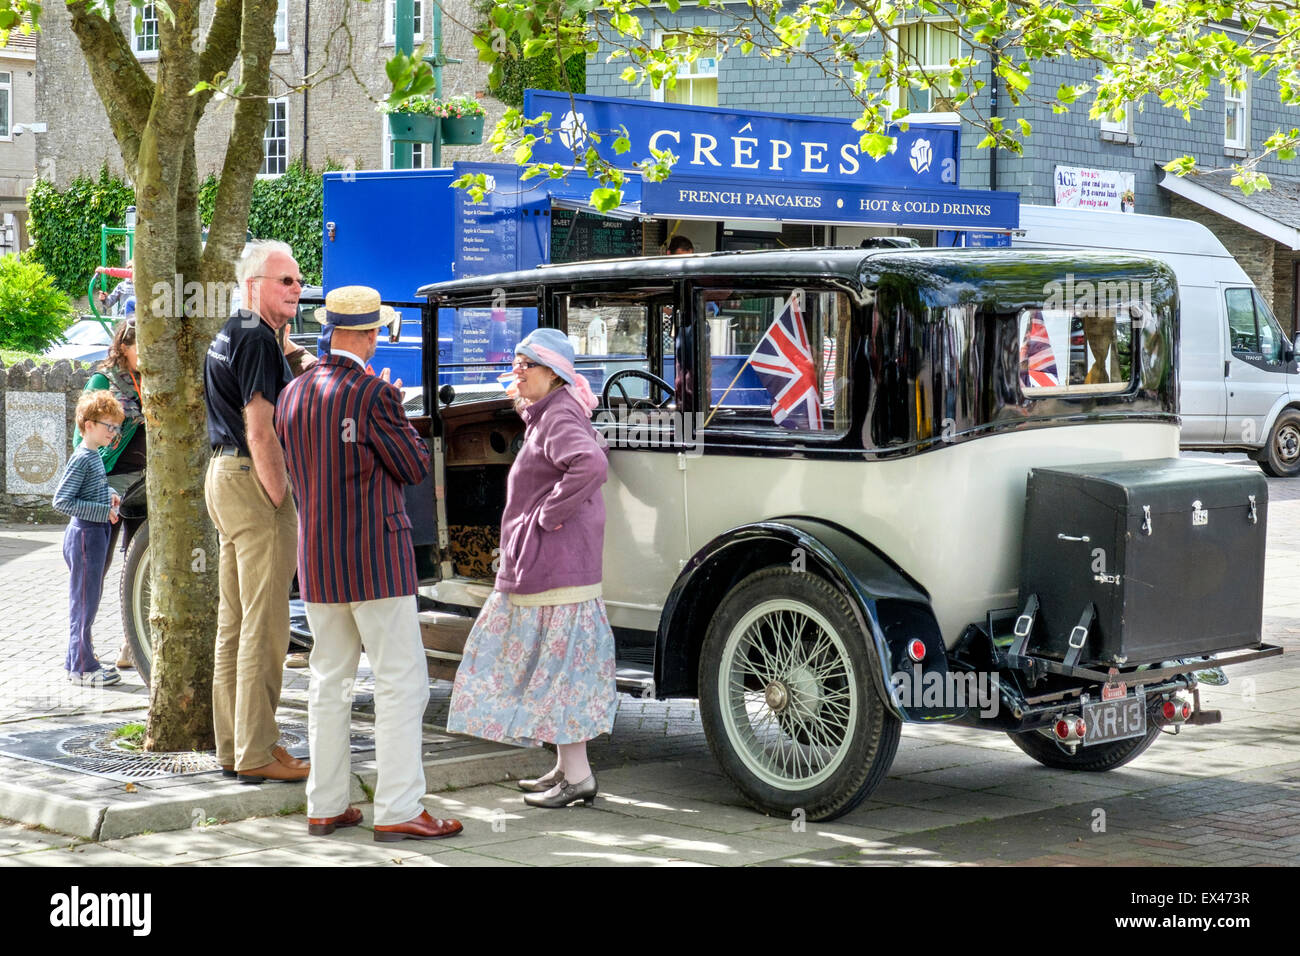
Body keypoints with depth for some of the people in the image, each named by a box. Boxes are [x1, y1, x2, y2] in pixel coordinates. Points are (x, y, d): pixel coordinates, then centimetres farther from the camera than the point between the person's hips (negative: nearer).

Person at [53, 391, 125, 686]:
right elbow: (61, 501, -23)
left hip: (96, 535, 10)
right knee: (84, 601, -4)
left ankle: (78, 658, 28)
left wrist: (110, 494, 7)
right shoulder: (81, 459, -18)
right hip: (85, 535, -10)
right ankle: (82, 667, 2)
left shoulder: (95, 456, 11)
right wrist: (102, 510, -23)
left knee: (89, 599, 17)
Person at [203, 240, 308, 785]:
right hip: (254, 481, -11)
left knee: (234, 621, 13)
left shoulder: (227, 335, 18)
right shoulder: (258, 339, -14)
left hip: (223, 473, 11)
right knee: (264, 627, -7)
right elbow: (261, 432, -19)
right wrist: (281, 503, -17)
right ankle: (257, 753, -5)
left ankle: (233, 746, 18)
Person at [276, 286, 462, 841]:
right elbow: (416, 468, -7)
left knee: (330, 683, 15)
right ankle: (397, 811, -4)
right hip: (376, 561, -7)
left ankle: (325, 806, 18)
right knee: (401, 684, -2)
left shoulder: (293, 394, 6)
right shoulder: (374, 396, -15)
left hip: (315, 562, 7)